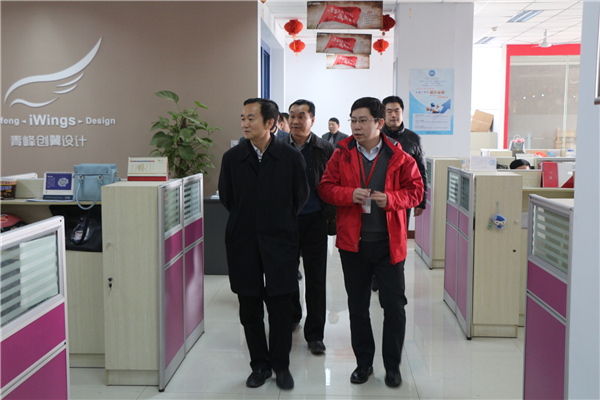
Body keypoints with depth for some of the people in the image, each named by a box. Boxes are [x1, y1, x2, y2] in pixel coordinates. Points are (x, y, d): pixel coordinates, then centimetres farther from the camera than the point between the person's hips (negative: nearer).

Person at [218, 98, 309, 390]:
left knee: (280, 308, 4)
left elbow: (300, 197, 8)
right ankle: (259, 364, 25)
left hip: (279, 242, -2)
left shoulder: (290, 157, -4)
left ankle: (281, 365, 22)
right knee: (249, 309, 9)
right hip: (244, 244, 2)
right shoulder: (232, 158, 1)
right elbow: (226, 198, 12)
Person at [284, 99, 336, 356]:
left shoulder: (326, 150, 0)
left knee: (316, 279, 2)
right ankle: (292, 316, 37)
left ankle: (314, 334, 12)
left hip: (314, 221, -2)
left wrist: (329, 216, -7)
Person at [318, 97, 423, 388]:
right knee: (357, 307, 12)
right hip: (353, 243, 2)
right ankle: (364, 363, 28)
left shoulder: (398, 157, -1)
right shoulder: (341, 155, 4)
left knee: (394, 306, 3)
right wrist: (350, 194, -16)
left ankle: (392, 366, 21)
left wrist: (391, 199, -17)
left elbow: (416, 190, 1)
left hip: (389, 242, -1)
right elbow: (326, 187, 3)